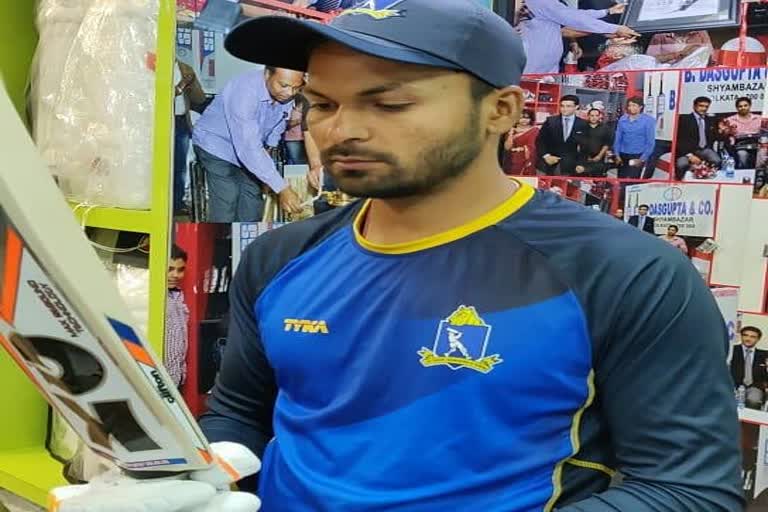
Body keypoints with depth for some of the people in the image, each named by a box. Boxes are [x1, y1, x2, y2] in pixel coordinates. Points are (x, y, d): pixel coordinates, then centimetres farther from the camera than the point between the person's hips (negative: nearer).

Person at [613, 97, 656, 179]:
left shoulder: (648, 121, -7)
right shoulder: (622, 119, 4)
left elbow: (650, 142, -6)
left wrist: (642, 159, -10)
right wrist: (617, 155, 5)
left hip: (638, 156, -4)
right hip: (623, 156, 4)